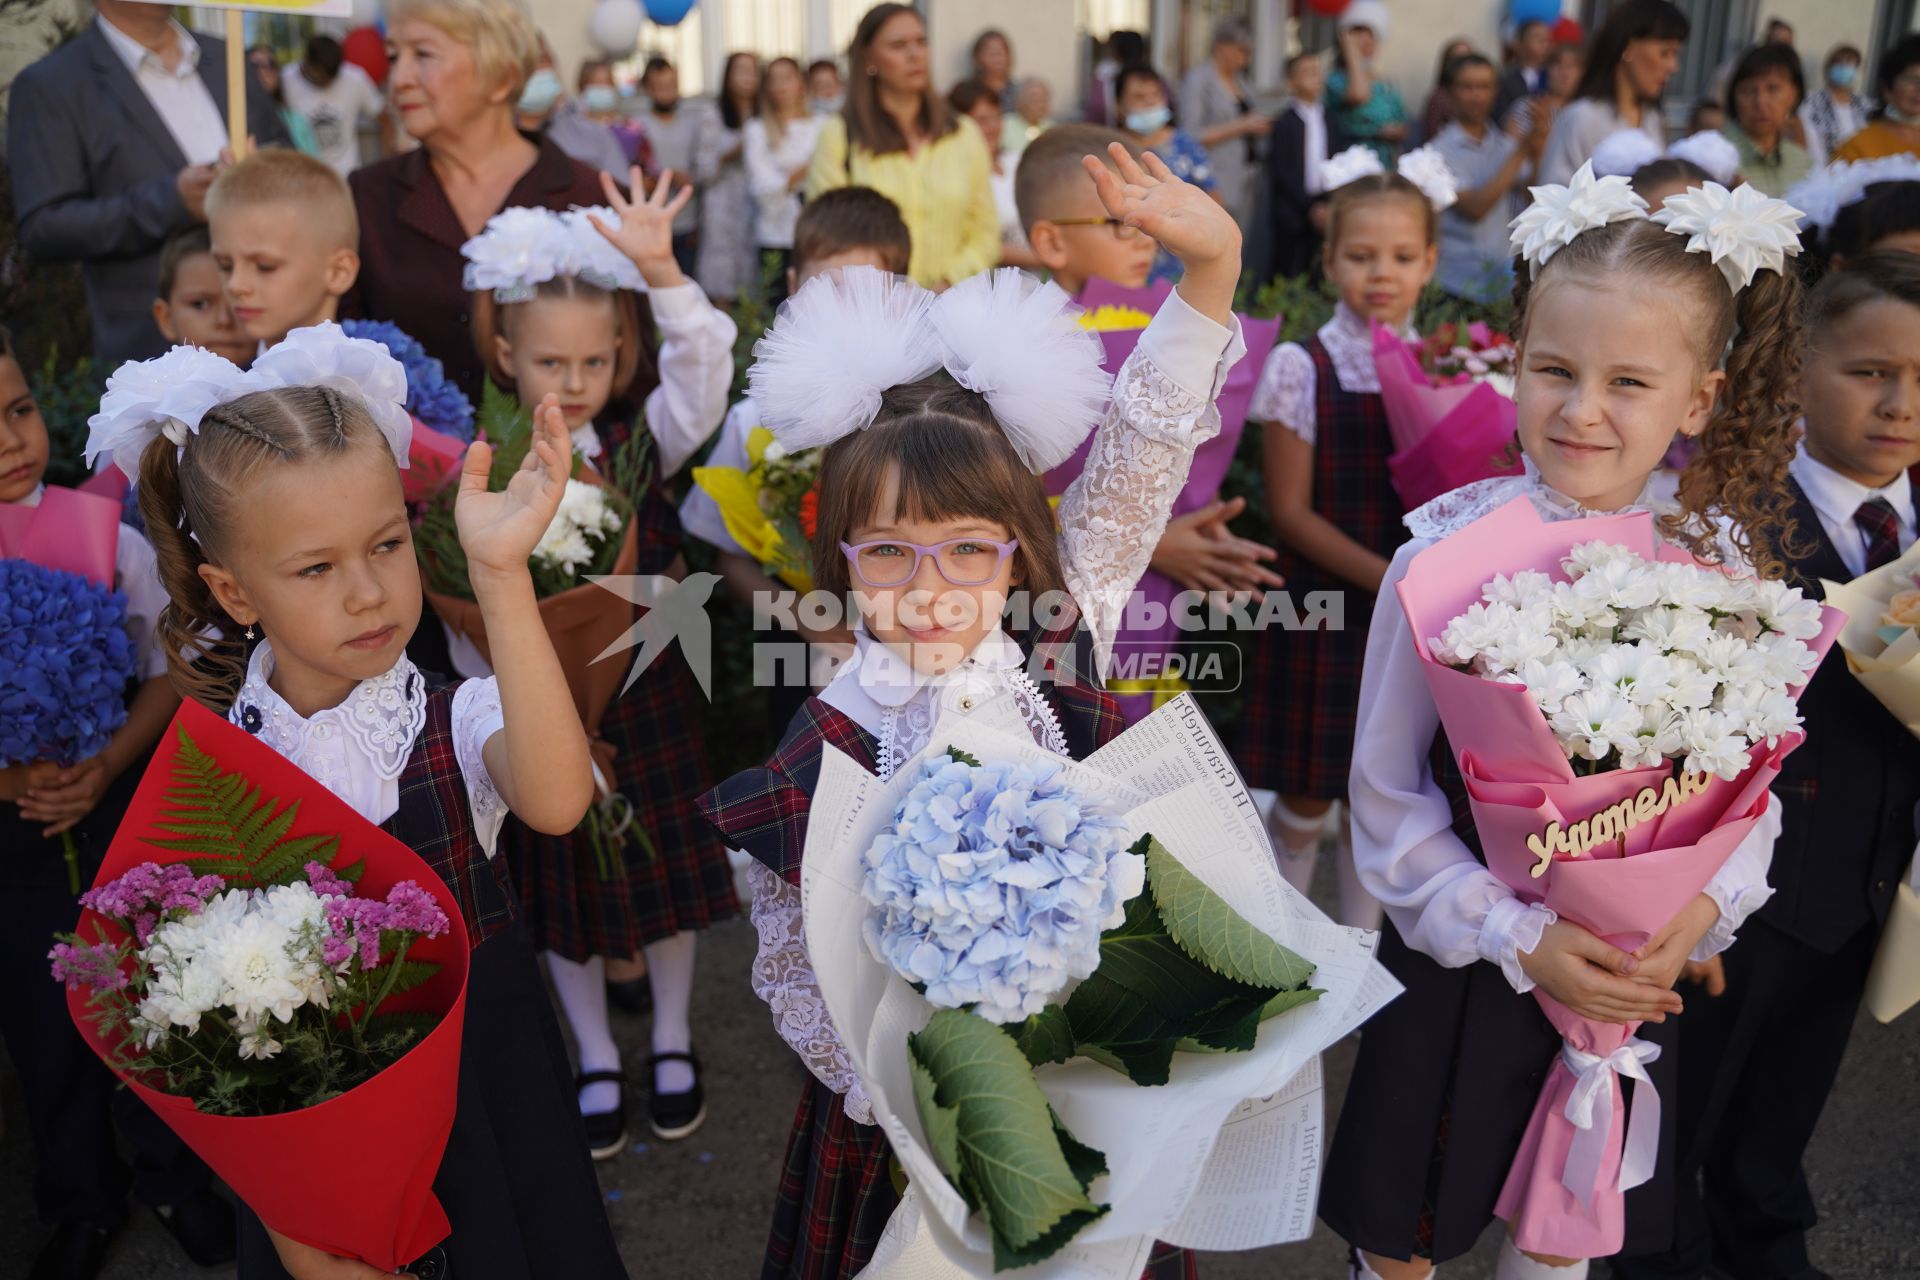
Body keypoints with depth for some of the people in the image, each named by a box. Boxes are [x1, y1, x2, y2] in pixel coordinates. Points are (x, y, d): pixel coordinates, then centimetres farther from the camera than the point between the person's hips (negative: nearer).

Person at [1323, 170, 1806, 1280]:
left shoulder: (1721, 559, -8)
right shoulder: (1453, 551, -16)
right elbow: (1388, 791, -11)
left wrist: (1700, 913, -14)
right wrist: (1517, 937, -17)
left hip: (1639, 967, 3)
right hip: (1465, 959, -2)